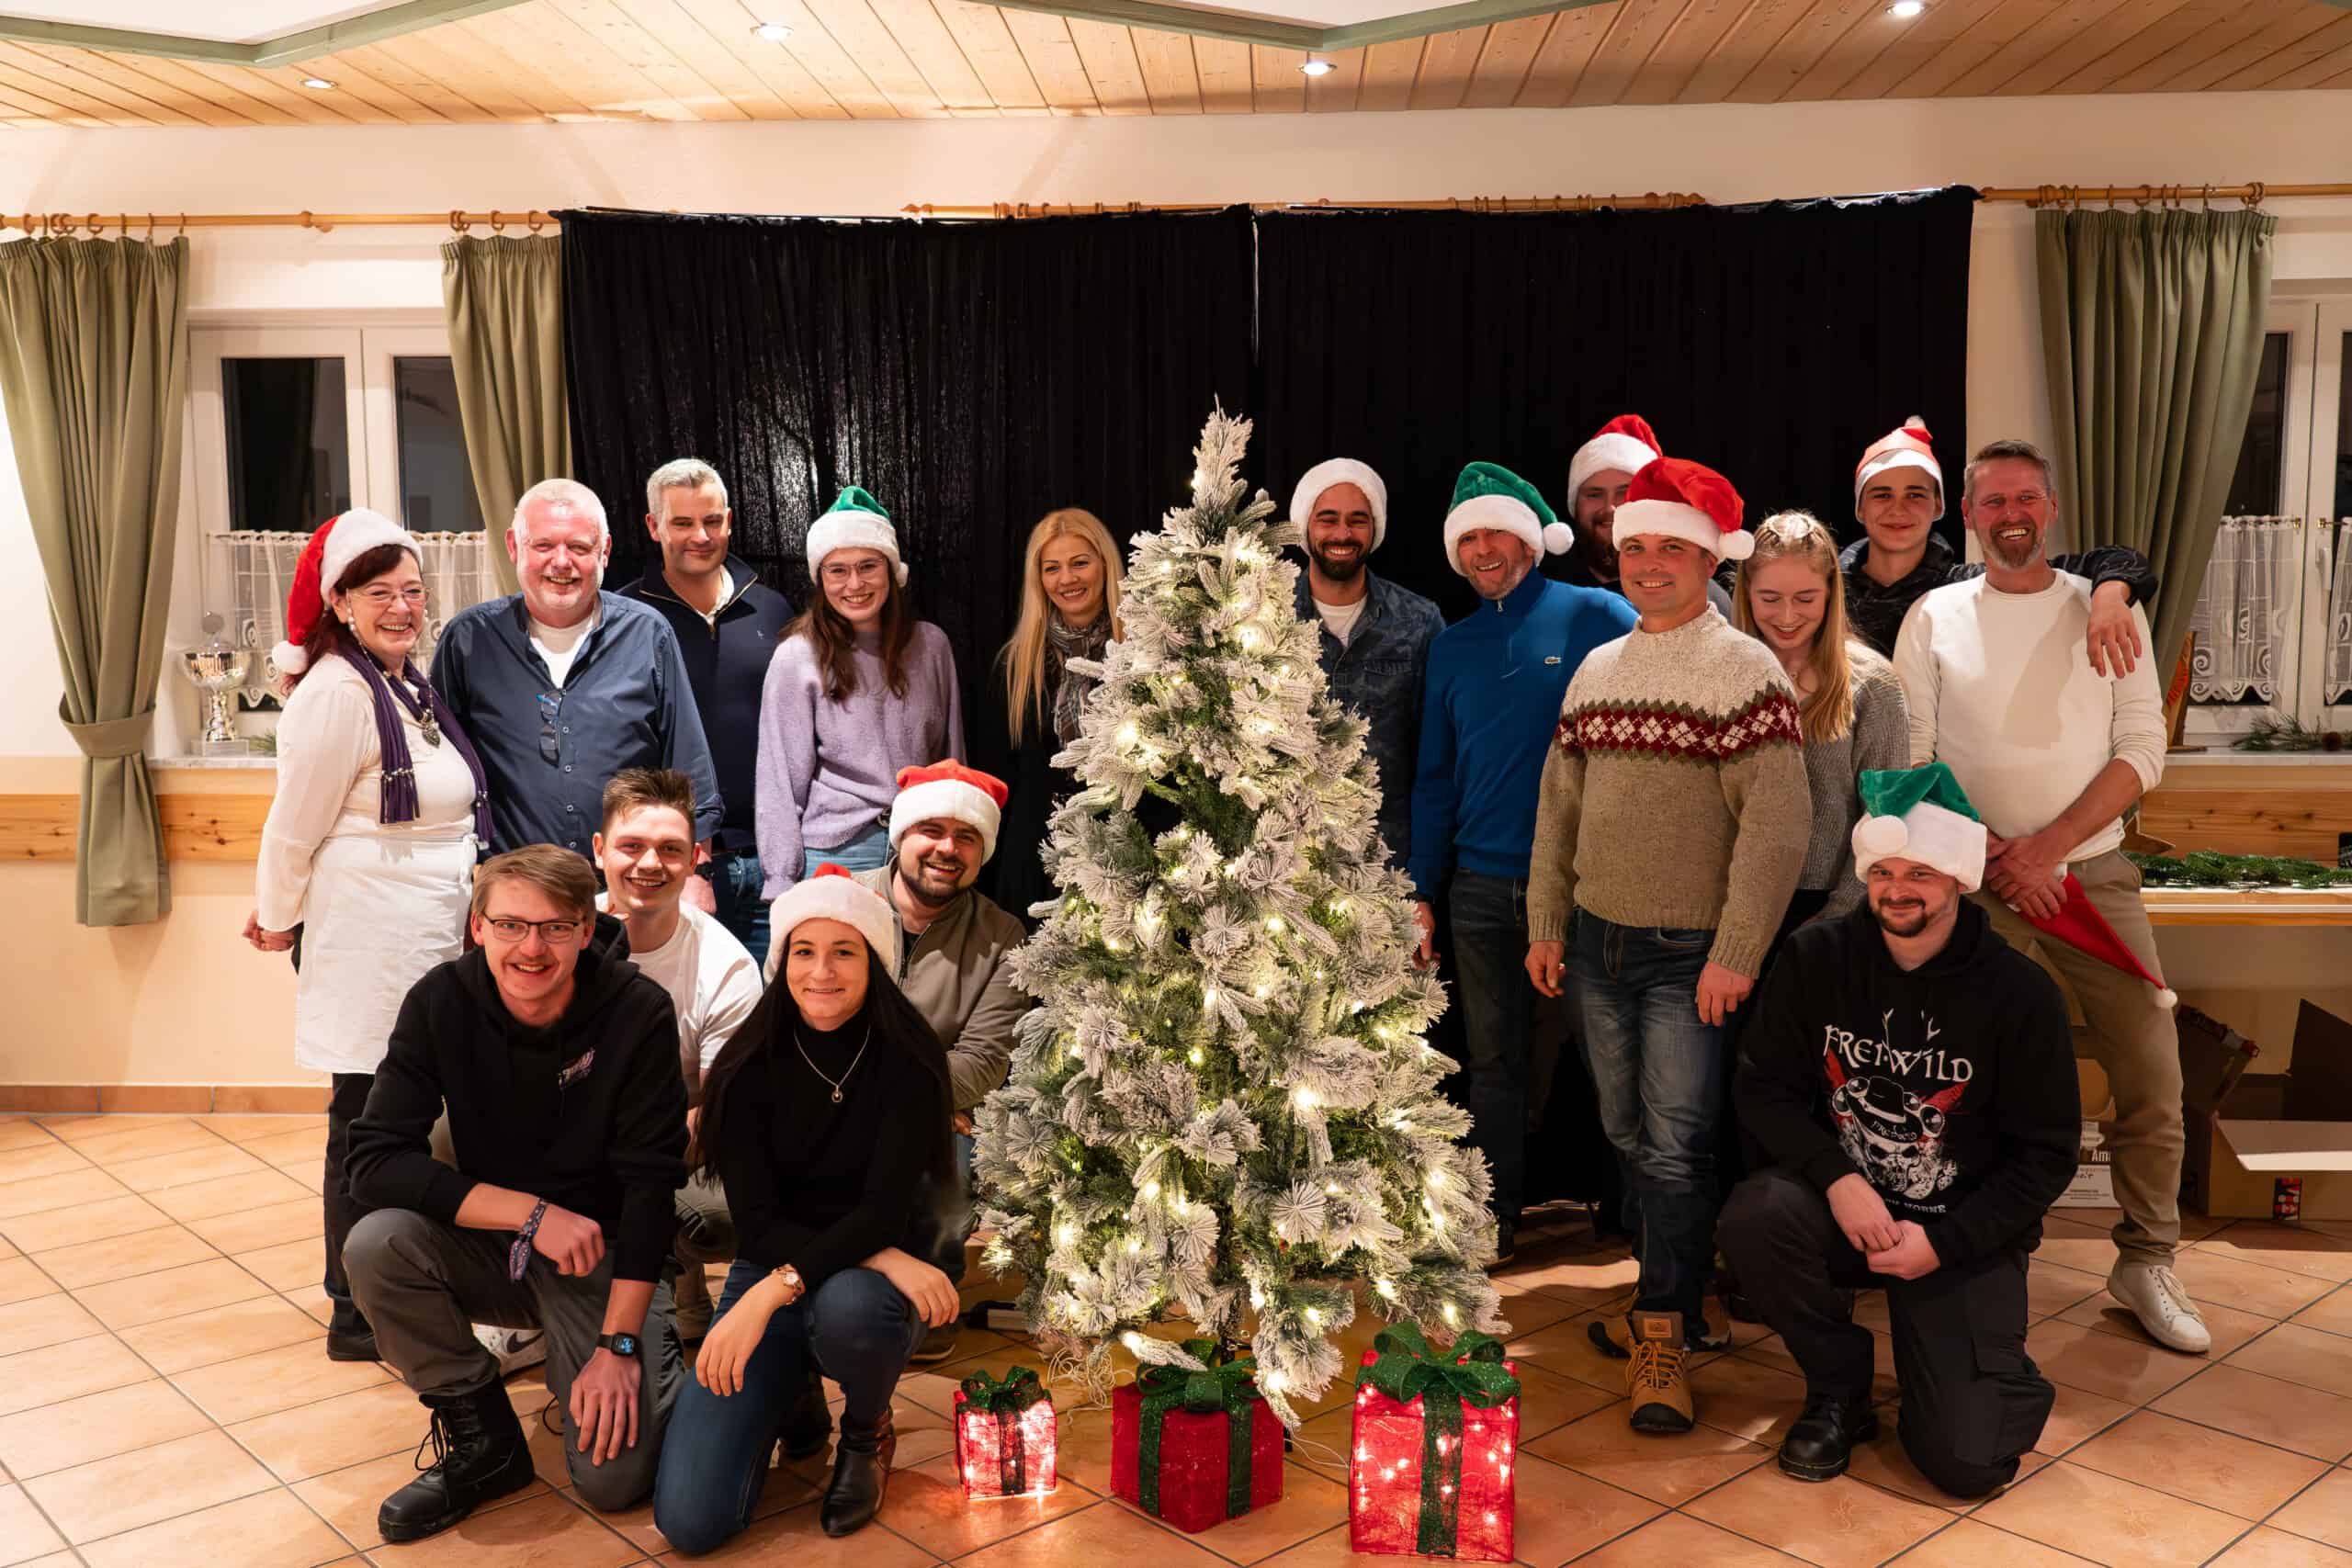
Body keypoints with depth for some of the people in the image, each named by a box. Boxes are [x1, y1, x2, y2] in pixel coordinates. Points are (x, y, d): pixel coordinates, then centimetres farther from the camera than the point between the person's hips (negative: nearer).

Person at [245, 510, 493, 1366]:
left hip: (432, 934, 8)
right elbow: (294, 830, -10)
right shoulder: (336, 693, -16)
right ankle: (358, 1318, 15)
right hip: (368, 942, -8)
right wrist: (277, 920, 3)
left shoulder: (412, 683, 11)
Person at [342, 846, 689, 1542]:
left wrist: (620, 1345, -22)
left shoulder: (639, 1013, -18)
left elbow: (649, 1185, -17)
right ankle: (482, 1441, -5)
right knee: (375, 1244, -28)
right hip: (487, 1246, 3)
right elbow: (375, 1161, -19)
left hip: (603, 1259, -3)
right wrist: (531, 1212, -27)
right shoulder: (440, 1003, -13)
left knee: (615, 1478, -19)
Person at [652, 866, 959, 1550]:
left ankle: (867, 1431, -3)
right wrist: (882, 1257, -27)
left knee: (848, 1308, -40)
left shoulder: (907, 1060, -13)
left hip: (869, 1276, -1)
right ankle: (791, 1393, 18)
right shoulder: (750, 1065, -8)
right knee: (689, 1519, -14)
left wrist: (776, 1290, -34)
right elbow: (757, 1224, -12)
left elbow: (884, 1212, -20)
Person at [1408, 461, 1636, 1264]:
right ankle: (1497, 1216, 21)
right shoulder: (1452, 646, 11)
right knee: (1493, 1060, 9)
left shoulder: (1596, 617, -3)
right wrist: (1421, 892, 10)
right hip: (1481, 887, 4)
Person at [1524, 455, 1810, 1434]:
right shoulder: (1596, 669, 11)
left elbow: (1778, 824, -14)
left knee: (1676, 1146, -6)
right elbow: (1558, 806, 15)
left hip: (1690, 951, -6)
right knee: (1628, 1137, 13)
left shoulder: (1745, 671, -8)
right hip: (1597, 944, 6)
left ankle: (1664, 1337, 5)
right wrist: (1545, 924, 11)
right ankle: (1674, 1288, 29)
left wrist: (1736, 954, -17)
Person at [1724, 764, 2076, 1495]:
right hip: (1845, 1206, 2)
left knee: (1965, 1460, -16)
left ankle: (1998, 1377, 24)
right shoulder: (1816, 958, -6)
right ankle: (1839, 1392, -3)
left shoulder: (2019, 992, -10)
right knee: (1755, 1214, -32)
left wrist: (1944, 1242, -14)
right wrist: (1838, 1178, -21)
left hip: (1965, 1233, -2)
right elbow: (1763, 1089, -4)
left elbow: (2048, 1154, -4)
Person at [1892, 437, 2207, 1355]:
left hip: (2090, 868, 1)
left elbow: (2142, 751, -2)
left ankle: (2146, 1263, 15)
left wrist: (2046, 846, -14)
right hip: (1968, 882, -1)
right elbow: (1909, 763, -1)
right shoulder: (1934, 619, 3)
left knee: (2152, 1074, -2)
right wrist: (1993, 859, -12)